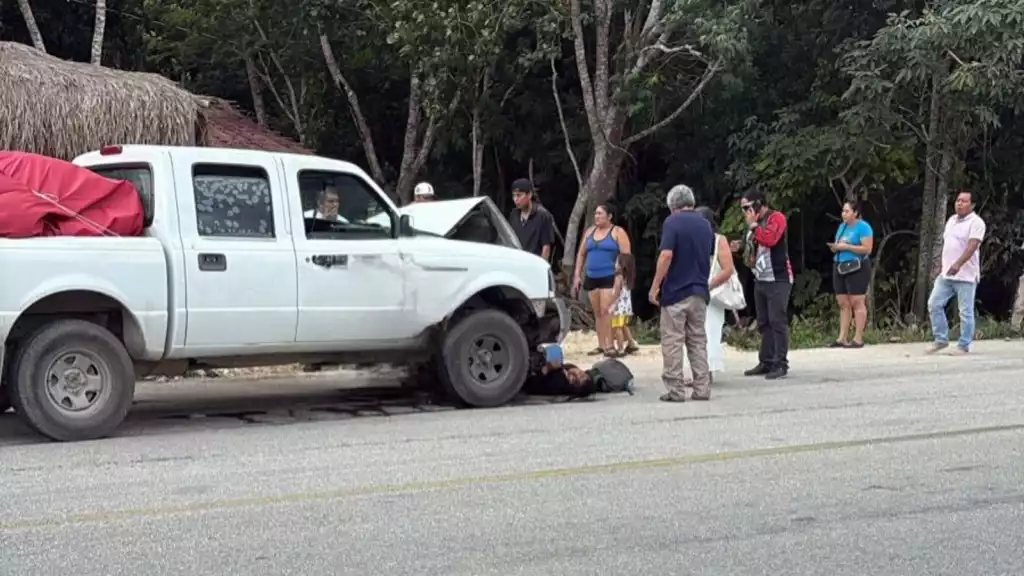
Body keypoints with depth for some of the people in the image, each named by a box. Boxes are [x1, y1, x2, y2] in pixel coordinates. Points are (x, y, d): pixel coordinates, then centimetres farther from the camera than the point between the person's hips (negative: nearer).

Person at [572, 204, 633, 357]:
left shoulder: (618, 232, -2)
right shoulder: (589, 232, 15)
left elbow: (626, 256, -8)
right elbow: (581, 254, 18)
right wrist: (577, 275, 11)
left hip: (609, 277, -6)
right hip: (591, 278, 6)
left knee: (606, 311, -15)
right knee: (597, 313, 7)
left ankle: (609, 345, -14)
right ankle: (601, 345, 11)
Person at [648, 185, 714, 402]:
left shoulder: (672, 222, -9)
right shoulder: (705, 224, 11)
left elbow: (666, 255, -19)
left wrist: (655, 286, -14)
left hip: (675, 291, -6)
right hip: (699, 291, 6)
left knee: (673, 343, -1)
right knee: (698, 342, 10)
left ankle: (675, 390, -2)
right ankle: (702, 389, 9)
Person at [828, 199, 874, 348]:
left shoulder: (863, 227, -7)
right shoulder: (842, 226, 17)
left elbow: (867, 249, -15)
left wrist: (846, 247, -17)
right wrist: (835, 247, 1)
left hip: (857, 268, -8)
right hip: (840, 267, 8)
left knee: (857, 302, -7)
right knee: (843, 303, 6)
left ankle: (858, 339, -6)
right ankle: (842, 338, 7)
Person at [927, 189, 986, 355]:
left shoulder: (976, 222, -11)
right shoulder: (951, 220, 15)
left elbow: (972, 246, -23)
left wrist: (958, 264, -35)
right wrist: (942, 266, 21)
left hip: (966, 275, -8)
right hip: (946, 274, 8)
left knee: (965, 312, -2)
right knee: (934, 304, 4)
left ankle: (964, 346, 5)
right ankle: (941, 339, 14)